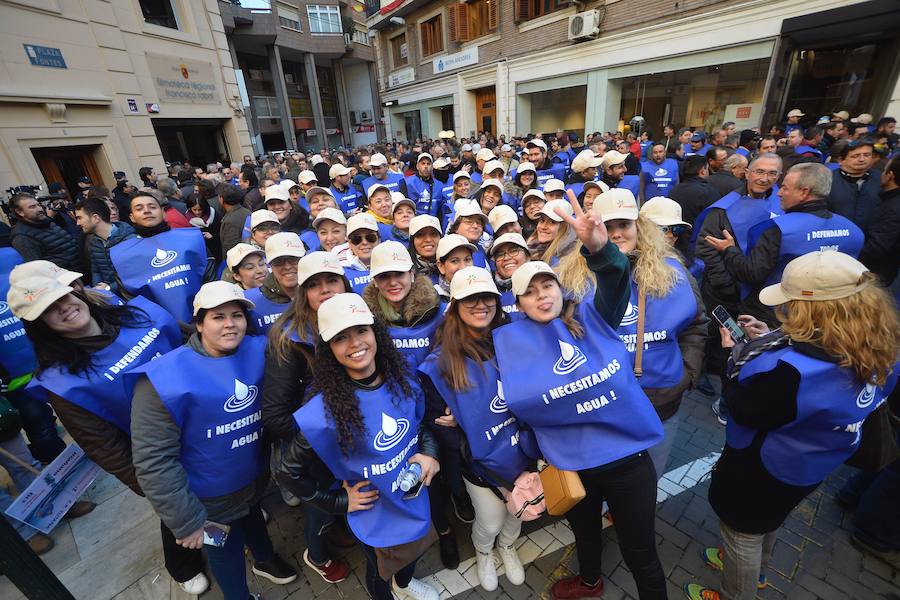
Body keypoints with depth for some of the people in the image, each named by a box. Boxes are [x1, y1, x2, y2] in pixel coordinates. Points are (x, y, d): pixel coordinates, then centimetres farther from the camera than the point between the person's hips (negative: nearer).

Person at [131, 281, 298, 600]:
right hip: (211, 500, -4)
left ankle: (265, 560, 64)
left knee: (253, 520, 33)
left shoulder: (258, 352, -16)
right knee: (227, 552, 23)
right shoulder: (163, 378, -27)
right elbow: (153, 460, -23)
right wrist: (186, 521, -18)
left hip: (257, 477, 4)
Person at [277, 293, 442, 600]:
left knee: (413, 553, 34)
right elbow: (289, 472, -17)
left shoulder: (402, 380, -17)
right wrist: (340, 501, -13)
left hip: (416, 500, 5)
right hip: (376, 517, -5)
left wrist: (428, 453, -14)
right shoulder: (324, 412, -31)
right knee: (380, 573, 27)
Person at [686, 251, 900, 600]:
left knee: (743, 532, 20)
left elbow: (743, 411, -27)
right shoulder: (871, 353, -13)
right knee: (768, 521, 35)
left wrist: (733, 355, -16)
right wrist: (769, 341, -4)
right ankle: (752, 568, 62)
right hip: (805, 465, 8)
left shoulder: (794, 371, -42)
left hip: (763, 471, -8)